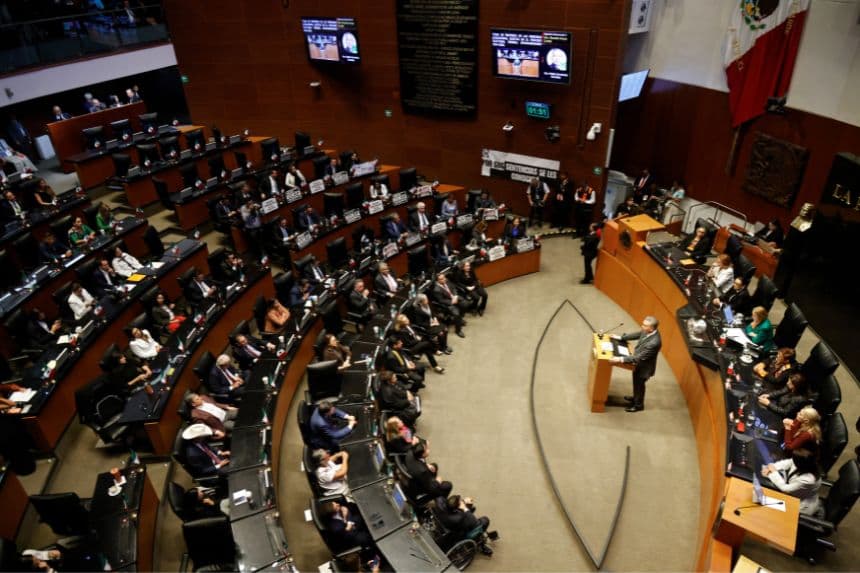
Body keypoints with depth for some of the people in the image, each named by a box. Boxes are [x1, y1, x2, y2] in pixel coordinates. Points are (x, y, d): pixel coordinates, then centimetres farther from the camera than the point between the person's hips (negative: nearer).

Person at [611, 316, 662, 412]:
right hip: (639, 363, 7)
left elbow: (639, 357, -36)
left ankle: (638, 405, 42)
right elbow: (638, 334, 6)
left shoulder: (654, 342, -41)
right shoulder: (647, 331, -17)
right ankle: (635, 398, 55)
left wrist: (621, 359, -36)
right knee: (636, 383, 29)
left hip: (644, 367, -7)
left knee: (639, 385, 17)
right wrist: (621, 337, 7)